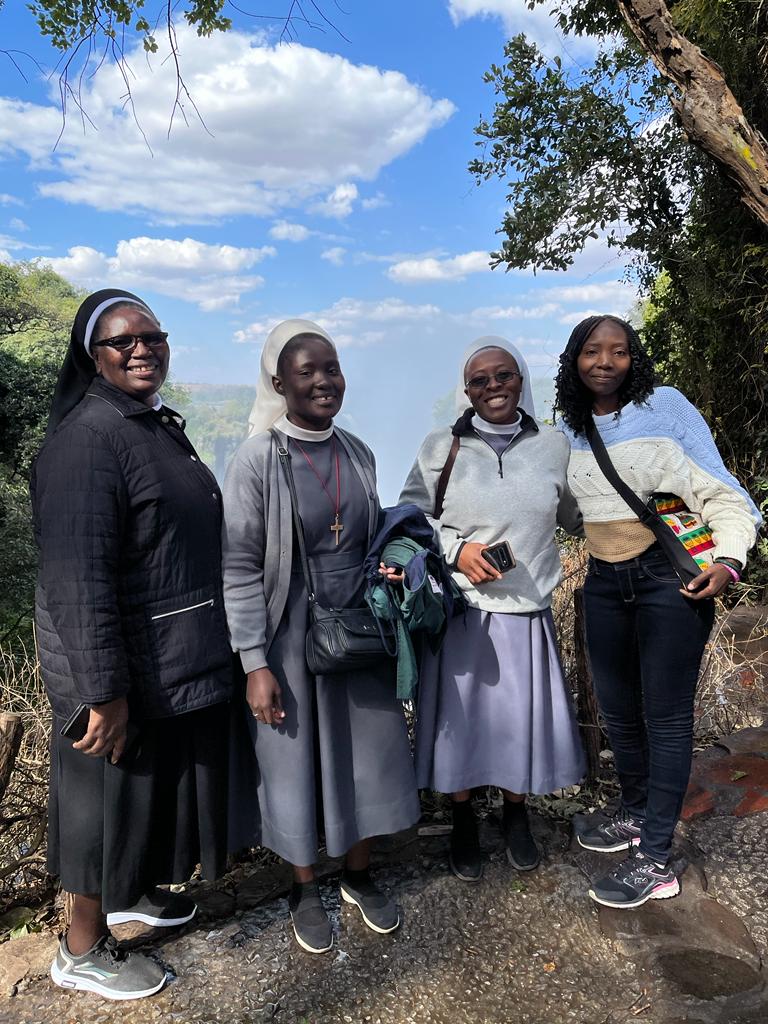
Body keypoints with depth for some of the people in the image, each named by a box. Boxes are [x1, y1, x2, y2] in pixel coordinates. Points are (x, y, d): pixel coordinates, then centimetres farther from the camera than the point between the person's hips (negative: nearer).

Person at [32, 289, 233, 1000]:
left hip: (179, 660, 9)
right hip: (127, 673, -9)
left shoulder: (159, 425, 9)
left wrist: (213, 645, 19)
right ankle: (82, 951, 32)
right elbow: (77, 580, -25)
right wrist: (105, 691, -24)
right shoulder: (88, 439, -21)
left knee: (160, 785, 24)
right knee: (115, 797, 9)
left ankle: (130, 891, 48)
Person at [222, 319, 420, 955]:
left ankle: (358, 874, 39)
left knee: (366, 753, 15)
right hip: (290, 636, -4)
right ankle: (305, 890, 35)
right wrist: (255, 664, -15)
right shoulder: (258, 461, -14)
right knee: (294, 760, 11)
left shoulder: (357, 453, 1)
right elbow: (240, 569, -13)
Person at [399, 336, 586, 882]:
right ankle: (464, 822, 35)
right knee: (460, 716, 9)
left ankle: (516, 816, 40)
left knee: (525, 716, 10)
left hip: (528, 611, 2)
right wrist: (455, 551, -12)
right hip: (461, 610, -1)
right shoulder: (441, 446, -1)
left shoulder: (553, 445, 3)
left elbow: (577, 514, 14)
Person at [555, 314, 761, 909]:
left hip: (669, 576, -5)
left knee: (665, 715, 1)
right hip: (604, 583, 6)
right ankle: (637, 815, 38)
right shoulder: (570, 427, 6)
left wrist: (728, 559, -23)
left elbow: (719, 489, -10)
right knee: (617, 710, 16)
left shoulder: (665, 406, -9)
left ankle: (656, 861, 11)